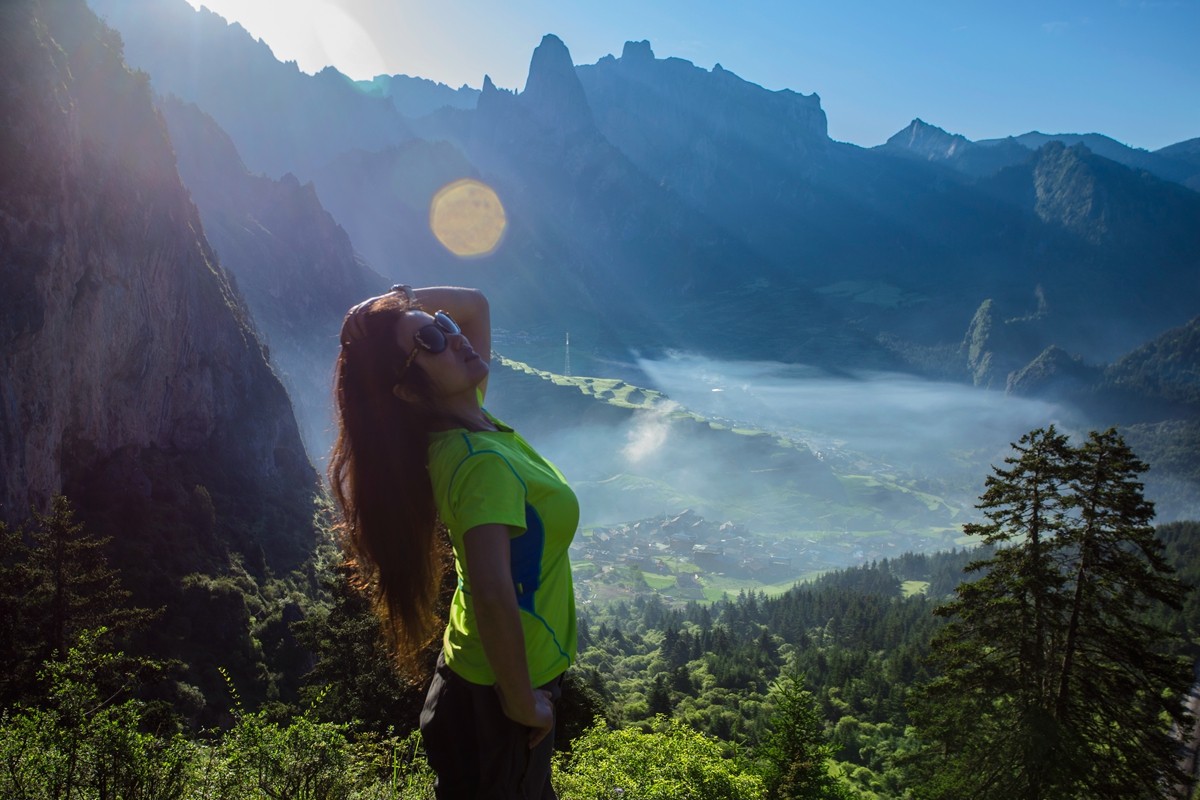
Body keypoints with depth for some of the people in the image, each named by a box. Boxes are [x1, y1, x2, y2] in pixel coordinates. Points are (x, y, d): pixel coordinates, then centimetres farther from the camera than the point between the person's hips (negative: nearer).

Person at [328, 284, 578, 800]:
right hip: (499, 691, -8)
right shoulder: (484, 462, -30)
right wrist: (522, 702, -26)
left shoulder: (465, 413, -4)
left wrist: (396, 304, -9)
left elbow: (475, 303, 8)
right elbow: (491, 593, -41)